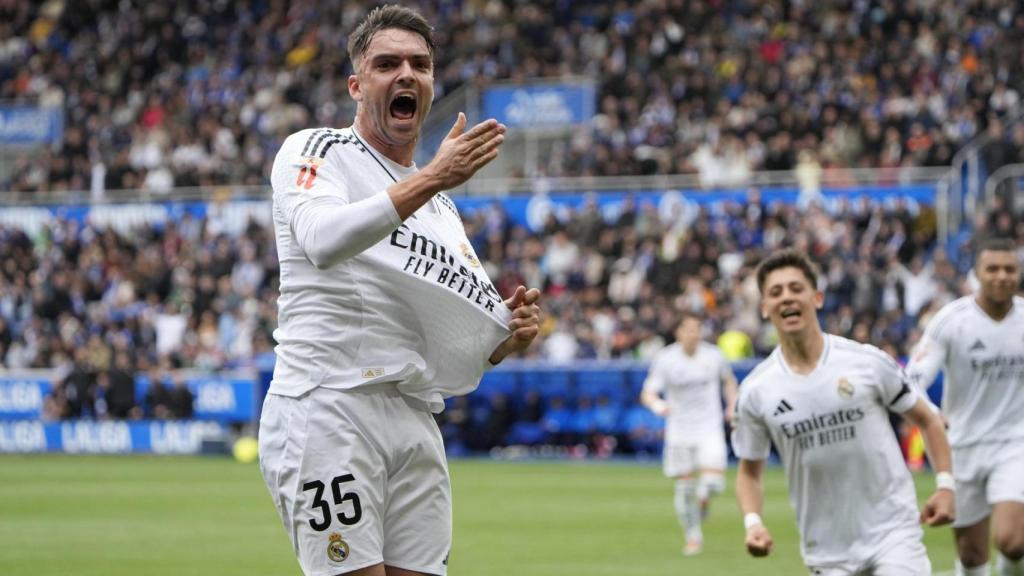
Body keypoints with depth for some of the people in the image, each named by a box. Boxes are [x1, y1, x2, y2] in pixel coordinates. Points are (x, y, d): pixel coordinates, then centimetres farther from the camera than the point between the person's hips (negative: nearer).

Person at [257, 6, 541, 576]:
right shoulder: (315, 150, 3)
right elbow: (322, 241, -20)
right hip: (327, 409, -7)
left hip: (416, 421, 7)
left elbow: (455, 352, 24)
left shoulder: (442, 207, 23)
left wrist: (507, 337, 1)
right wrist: (432, 179, -26)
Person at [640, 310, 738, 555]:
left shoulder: (713, 355, -1)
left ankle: (703, 500, 17)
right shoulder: (665, 359, -7)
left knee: (714, 478, -19)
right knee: (685, 488, 3)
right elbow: (648, 393, -12)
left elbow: (729, 380, 20)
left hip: (710, 428, 1)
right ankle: (693, 537, 21)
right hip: (679, 433, -1)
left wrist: (732, 406, 6)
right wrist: (656, 404, -35)